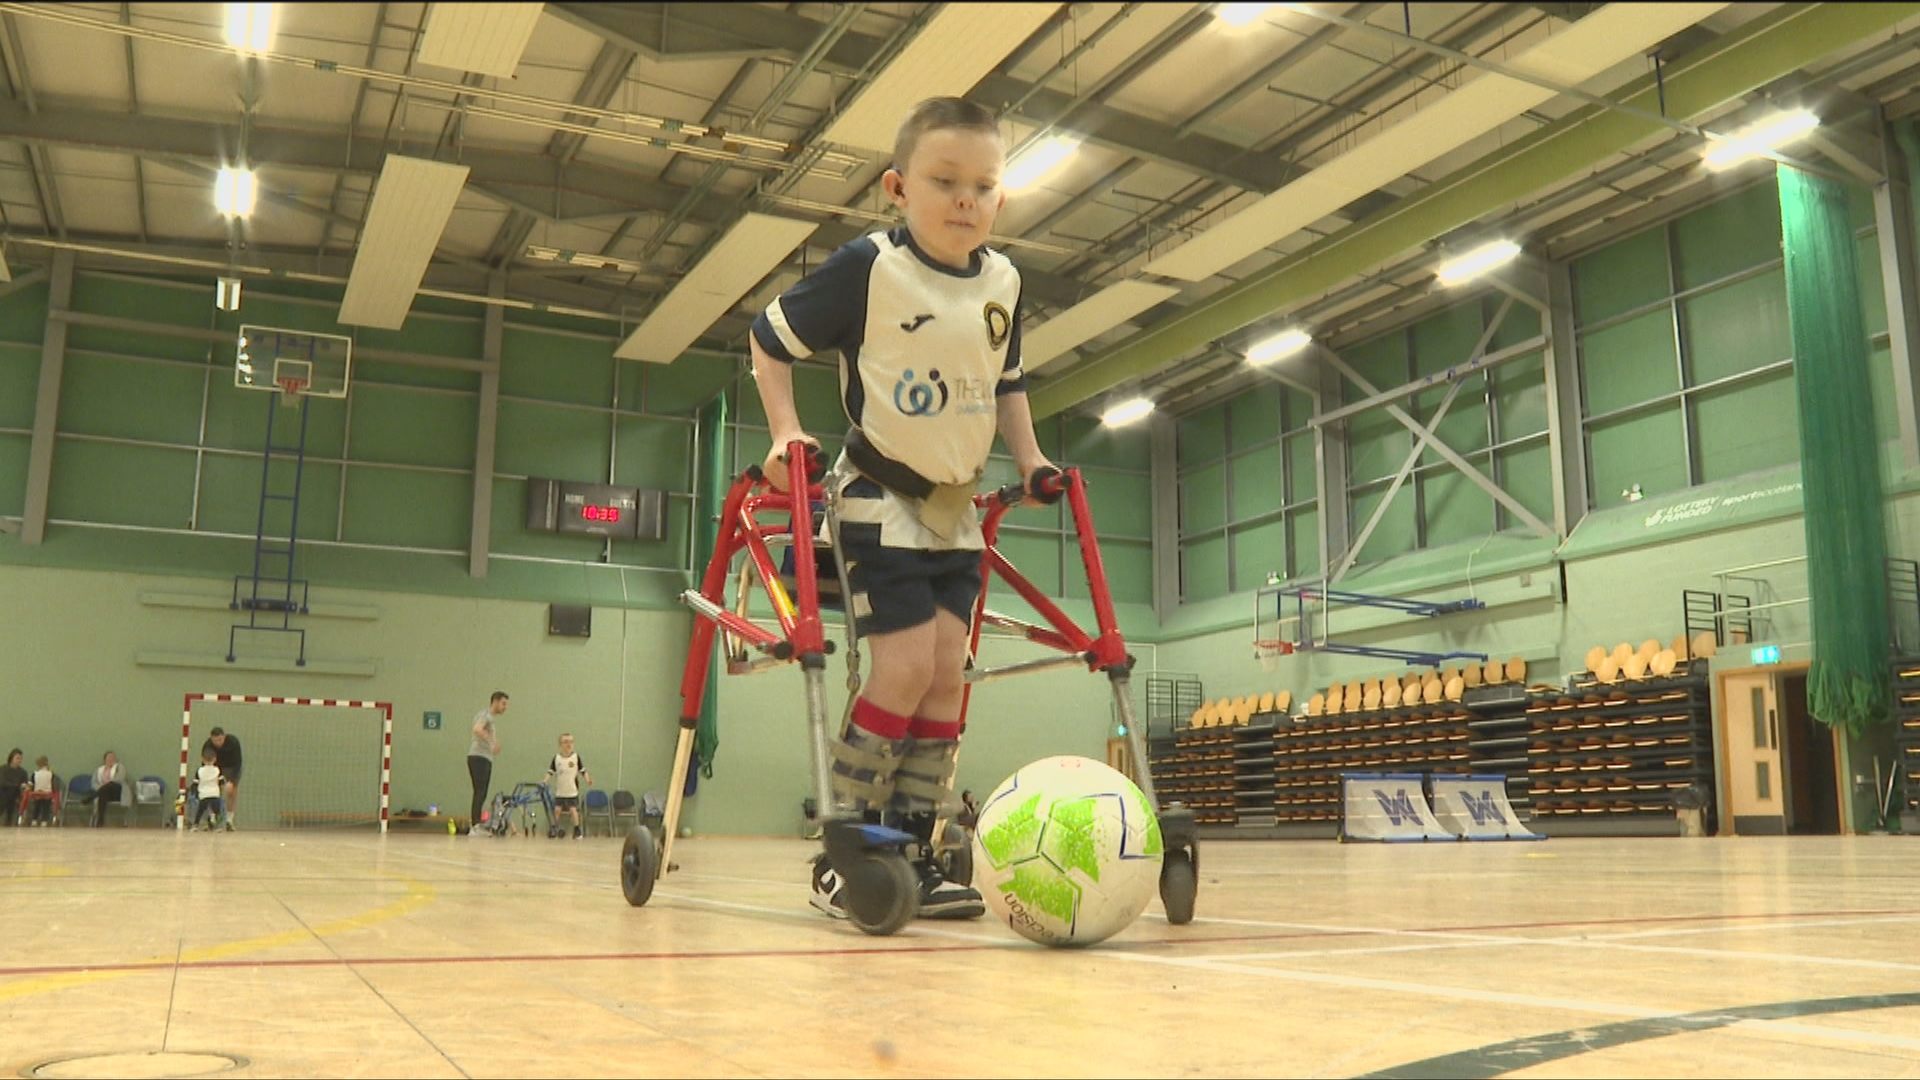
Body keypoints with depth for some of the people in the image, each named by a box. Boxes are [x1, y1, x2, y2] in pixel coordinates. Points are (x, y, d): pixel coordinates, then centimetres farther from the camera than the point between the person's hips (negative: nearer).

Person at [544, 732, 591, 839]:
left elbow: (582, 770, -2)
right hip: (560, 790, 2)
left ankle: (577, 830, 7)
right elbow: (551, 771, 2)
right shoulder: (556, 758, -1)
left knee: (573, 809, -4)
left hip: (572, 790, -2)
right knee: (557, 809, 3)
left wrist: (588, 779, -16)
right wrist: (545, 781, -11)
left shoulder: (576, 756, -5)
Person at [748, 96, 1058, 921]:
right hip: (880, 494, -6)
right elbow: (769, 338, -4)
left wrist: (1030, 460, 9)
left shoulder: (1002, 283, 4)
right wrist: (786, 431, -16)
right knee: (906, 663, -16)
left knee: (946, 671, -1)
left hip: (955, 503, 6)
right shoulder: (869, 267, -13)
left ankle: (910, 855, 7)